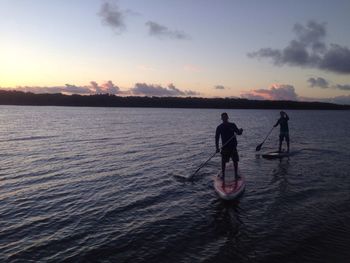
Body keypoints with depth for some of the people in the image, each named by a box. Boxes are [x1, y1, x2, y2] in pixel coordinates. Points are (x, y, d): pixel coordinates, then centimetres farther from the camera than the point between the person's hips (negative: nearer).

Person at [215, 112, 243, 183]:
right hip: (225, 147, -2)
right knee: (223, 162, 0)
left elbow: (238, 133, 8)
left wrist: (240, 131, -16)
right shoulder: (219, 127, 0)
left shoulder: (232, 125, 6)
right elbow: (217, 138, -3)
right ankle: (223, 175, 14)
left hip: (233, 146, 2)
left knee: (235, 161, 5)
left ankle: (236, 174, 20)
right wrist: (217, 148, -11)